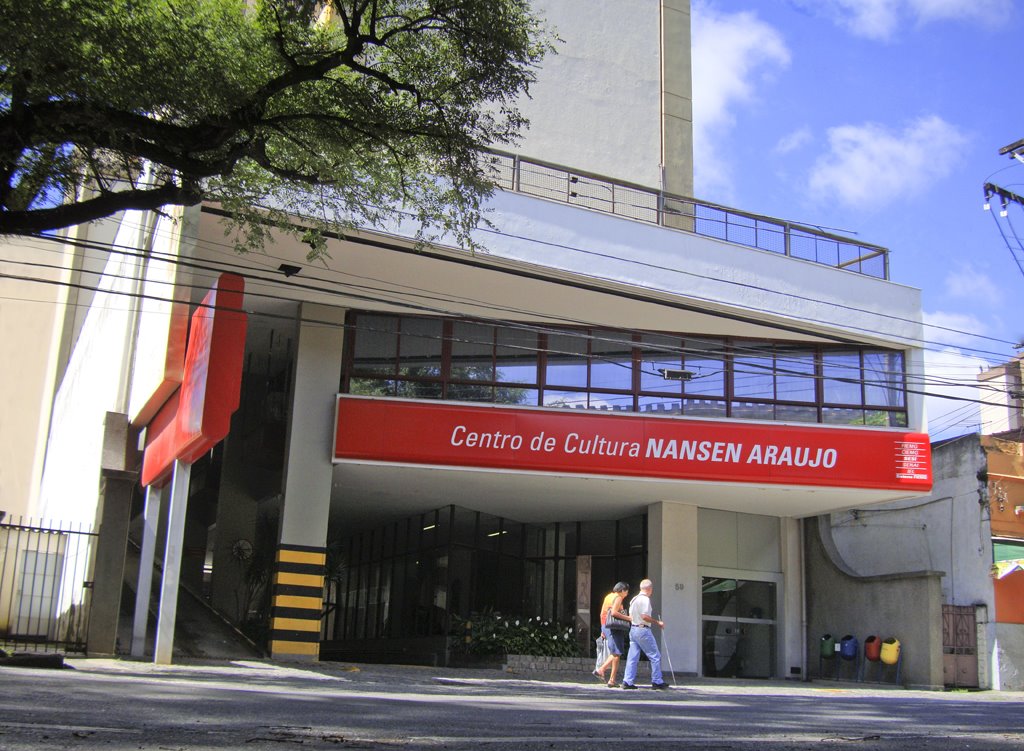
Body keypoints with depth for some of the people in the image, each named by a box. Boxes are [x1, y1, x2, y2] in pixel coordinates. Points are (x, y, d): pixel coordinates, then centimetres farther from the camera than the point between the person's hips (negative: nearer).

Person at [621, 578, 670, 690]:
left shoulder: (634, 599, 15)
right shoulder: (645, 599, -12)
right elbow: (645, 616, -19)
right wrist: (657, 622, -11)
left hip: (633, 629, 9)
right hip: (643, 630, -9)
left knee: (632, 657, 6)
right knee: (655, 656, 1)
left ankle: (628, 681, 1)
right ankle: (657, 681, 3)